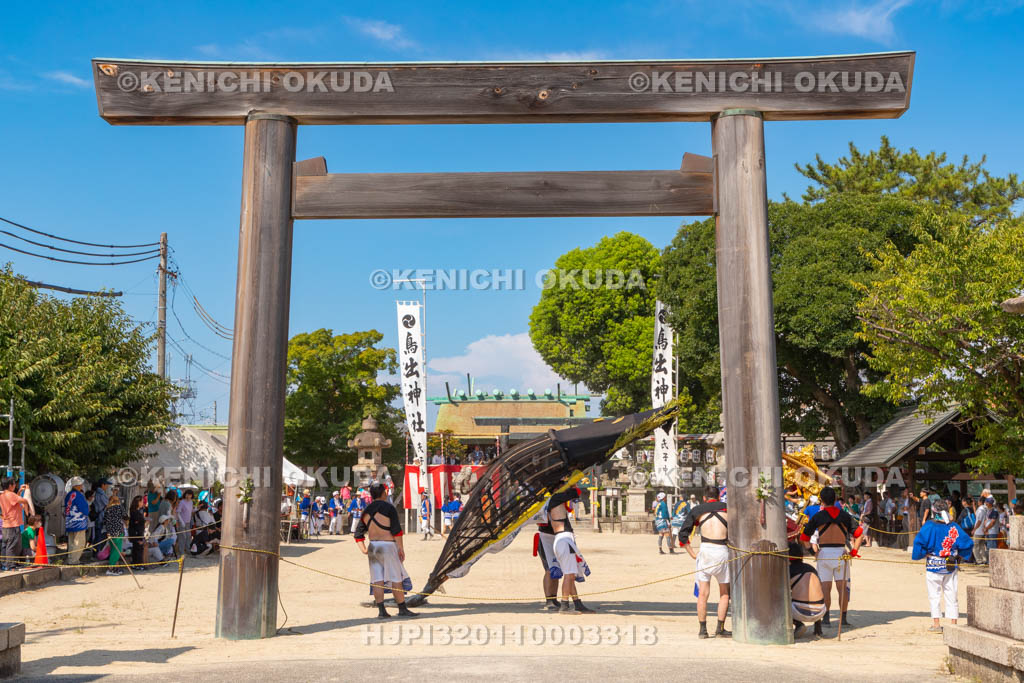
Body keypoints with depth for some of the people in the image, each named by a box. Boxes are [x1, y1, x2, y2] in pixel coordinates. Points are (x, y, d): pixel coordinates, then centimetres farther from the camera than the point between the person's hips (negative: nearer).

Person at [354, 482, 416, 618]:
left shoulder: (366, 511, 10)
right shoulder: (389, 508, -8)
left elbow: (358, 533, 9)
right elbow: (396, 530, -12)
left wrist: (364, 550, 9)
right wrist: (401, 548, -8)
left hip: (373, 546, 6)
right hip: (388, 545, -6)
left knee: (377, 580, 4)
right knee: (396, 579, 1)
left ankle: (381, 611, 4)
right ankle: (402, 609, 5)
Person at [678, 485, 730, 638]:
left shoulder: (697, 510, 13)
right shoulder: (727, 508, 12)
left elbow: (683, 535, 7)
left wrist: (693, 554, 9)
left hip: (705, 550, 1)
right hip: (722, 551, -1)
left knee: (703, 593, 8)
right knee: (724, 593, 12)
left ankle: (702, 629, 7)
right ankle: (720, 629, 9)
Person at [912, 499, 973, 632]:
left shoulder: (929, 526, -11)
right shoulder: (954, 527, 0)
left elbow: (919, 542, -19)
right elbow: (968, 543, 2)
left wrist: (919, 556, -4)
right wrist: (958, 555, 14)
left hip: (933, 566, -3)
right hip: (951, 566, 3)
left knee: (934, 596, 5)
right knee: (951, 595, 11)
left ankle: (936, 625, 6)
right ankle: (953, 623, 14)